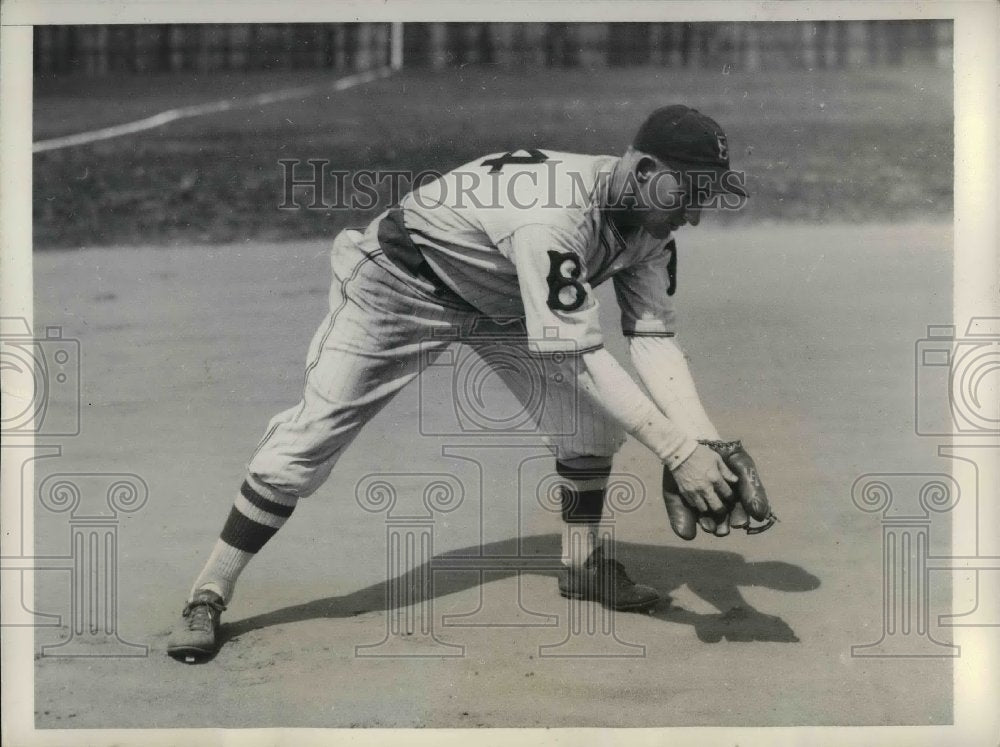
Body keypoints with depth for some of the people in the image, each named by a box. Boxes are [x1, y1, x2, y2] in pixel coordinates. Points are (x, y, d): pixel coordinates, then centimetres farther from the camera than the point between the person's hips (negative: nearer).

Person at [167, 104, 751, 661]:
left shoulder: (649, 217, -13)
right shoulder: (555, 212, -40)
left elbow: (654, 336, -15)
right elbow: (574, 357, -42)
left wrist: (705, 442, -29)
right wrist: (676, 450, -44)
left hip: (501, 300, 8)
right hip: (402, 285, -7)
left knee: (597, 412, -5)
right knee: (309, 442, -11)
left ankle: (585, 563, 17)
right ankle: (207, 598, 2)